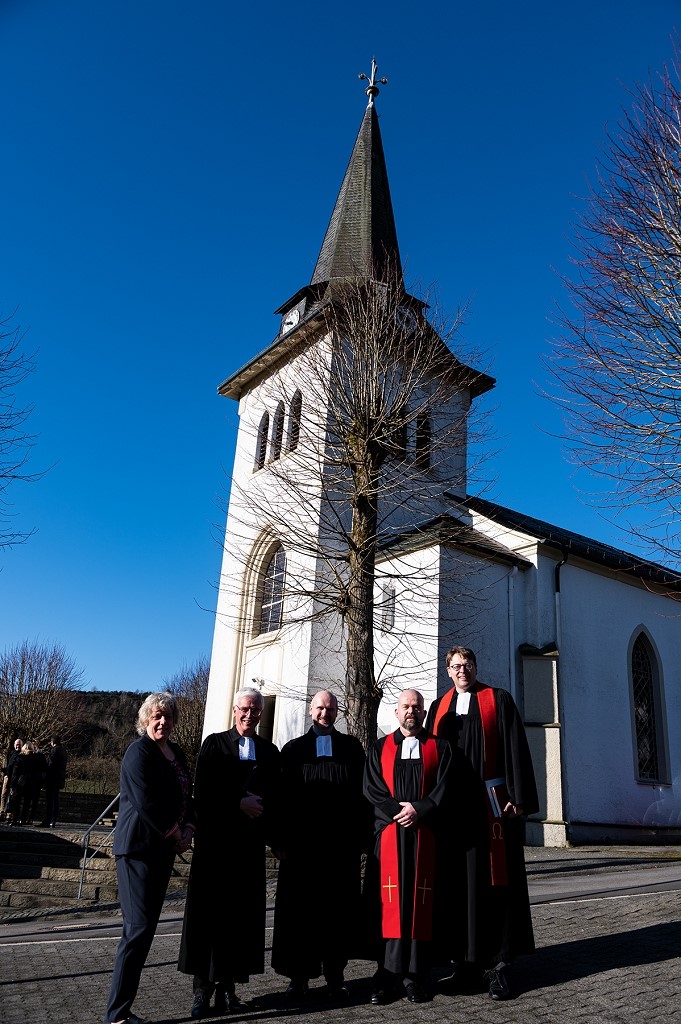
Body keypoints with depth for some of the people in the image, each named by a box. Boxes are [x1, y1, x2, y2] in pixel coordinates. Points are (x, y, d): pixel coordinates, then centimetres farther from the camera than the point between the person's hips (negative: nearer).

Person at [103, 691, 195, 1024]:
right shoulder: (138, 751, -13)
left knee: (146, 927, 11)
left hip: (164, 849, 8)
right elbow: (145, 802, -19)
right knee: (139, 928, -7)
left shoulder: (176, 752, 12)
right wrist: (175, 834, -11)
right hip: (138, 847, -8)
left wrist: (188, 829, -1)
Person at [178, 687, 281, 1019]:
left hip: (250, 843, 2)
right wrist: (239, 803, -13)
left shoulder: (269, 752, 11)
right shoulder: (214, 744, 3)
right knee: (209, 912, 0)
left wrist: (275, 838, -1)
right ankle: (203, 988, 9)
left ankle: (228, 986, 12)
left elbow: (274, 798, 10)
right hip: (215, 841, -2)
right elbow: (202, 792, -5)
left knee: (241, 914, 3)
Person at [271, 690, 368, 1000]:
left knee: (339, 908, 6)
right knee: (300, 907, 6)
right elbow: (283, 796, 3)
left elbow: (362, 792, 6)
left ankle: (335, 974, 19)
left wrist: (361, 835, -1)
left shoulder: (351, 747, 8)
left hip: (342, 842, 0)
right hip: (302, 842, 0)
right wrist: (283, 840, -4)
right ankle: (298, 975, 17)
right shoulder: (294, 749, 7)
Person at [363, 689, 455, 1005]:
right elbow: (371, 788, 1)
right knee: (390, 902, -3)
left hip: (427, 836, 0)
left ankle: (414, 975, 8)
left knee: (422, 903, 0)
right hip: (389, 834, 0)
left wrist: (419, 810, -13)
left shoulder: (439, 748, 10)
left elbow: (445, 787, 0)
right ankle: (387, 975, 4)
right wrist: (398, 811, -13)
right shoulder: (380, 749, 10)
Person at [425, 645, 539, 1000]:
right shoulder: (439, 707, 14)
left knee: (494, 880, -1)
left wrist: (518, 797, -10)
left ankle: (498, 964, 8)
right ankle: (464, 959, 16)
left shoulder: (499, 700, 4)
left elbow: (516, 749, -2)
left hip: (492, 801, -3)